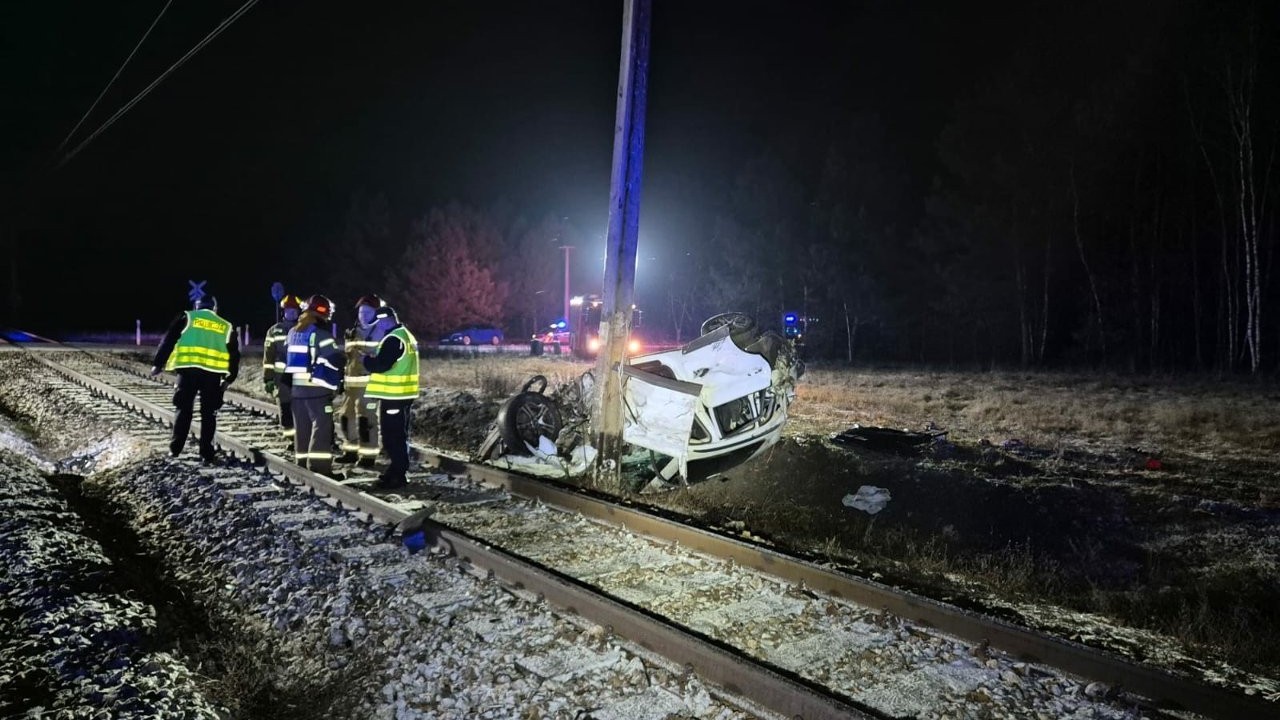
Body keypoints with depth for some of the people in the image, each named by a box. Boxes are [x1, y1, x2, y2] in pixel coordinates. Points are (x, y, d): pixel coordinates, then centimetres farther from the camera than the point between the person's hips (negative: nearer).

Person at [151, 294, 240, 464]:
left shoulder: (187, 317, 12)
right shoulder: (226, 326, 18)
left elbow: (168, 340, 5)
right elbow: (234, 355, 18)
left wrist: (157, 363, 8)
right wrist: (229, 378, 25)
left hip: (188, 369, 0)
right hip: (213, 372, 1)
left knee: (184, 410, 12)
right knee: (208, 413, 6)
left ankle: (175, 448, 16)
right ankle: (207, 454, 3)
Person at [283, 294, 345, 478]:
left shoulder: (293, 332, 13)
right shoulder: (320, 332, -12)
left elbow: (289, 357, 21)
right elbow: (334, 359, -13)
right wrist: (337, 382, -1)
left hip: (297, 386, 8)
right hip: (317, 388, -8)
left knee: (302, 427, 13)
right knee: (322, 426, -8)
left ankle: (303, 466, 19)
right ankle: (319, 467, -13)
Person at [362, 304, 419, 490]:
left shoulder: (393, 339, -16)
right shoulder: (406, 335, 17)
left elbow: (381, 365, -22)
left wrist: (366, 360, -4)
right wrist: (373, 359, 11)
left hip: (393, 396, -10)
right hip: (403, 394, 10)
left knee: (392, 436, -5)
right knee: (399, 435, 17)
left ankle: (397, 476, -3)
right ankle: (398, 470, 26)